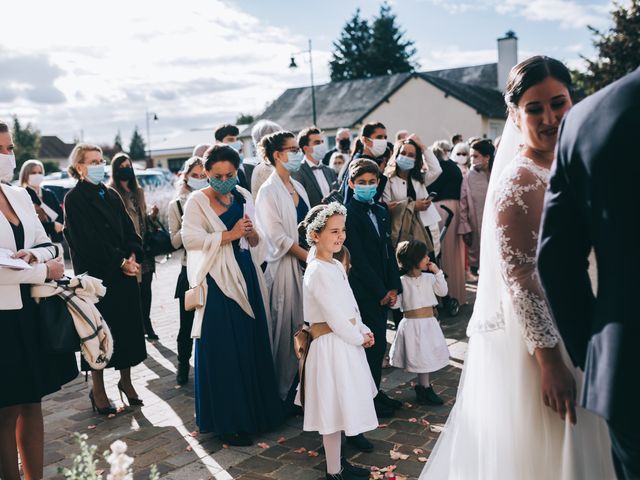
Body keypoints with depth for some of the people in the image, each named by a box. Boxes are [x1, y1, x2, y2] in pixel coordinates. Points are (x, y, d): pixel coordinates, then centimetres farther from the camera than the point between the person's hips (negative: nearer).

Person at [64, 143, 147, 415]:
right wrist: (120, 262, -15)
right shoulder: (74, 199, -6)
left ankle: (126, 380, 22)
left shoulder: (111, 195, 13)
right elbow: (87, 240, -13)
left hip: (125, 271, 6)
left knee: (127, 325, 8)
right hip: (96, 273, -6)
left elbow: (129, 229, 9)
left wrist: (133, 256, -8)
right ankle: (97, 389, 12)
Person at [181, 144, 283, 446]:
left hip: (246, 276, 6)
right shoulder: (197, 201, -4)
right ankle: (226, 422, 10)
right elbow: (190, 238, -18)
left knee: (252, 345, 8)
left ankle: (254, 410, 23)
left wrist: (251, 234, -7)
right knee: (223, 352, -1)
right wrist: (231, 234, -18)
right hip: (217, 281, -5)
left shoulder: (243, 197, 12)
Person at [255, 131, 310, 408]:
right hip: (285, 267, -7)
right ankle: (284, 393, 12)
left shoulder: (297, 187, 13)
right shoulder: (268, 192, -10)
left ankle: (303, 385, 22)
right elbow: (278, 237, -15)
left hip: (305, 265, 7)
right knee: (287, 329, 0)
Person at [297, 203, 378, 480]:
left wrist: (365, 331, 3)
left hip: (347, 342, 9)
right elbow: (333, 315, -21)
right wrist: (358, 339, -10)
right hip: (330, 346, -9)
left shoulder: (336, 266, 10)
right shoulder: (318, 271, -20)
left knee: (339, 409, 18)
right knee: (334, 409, 2)